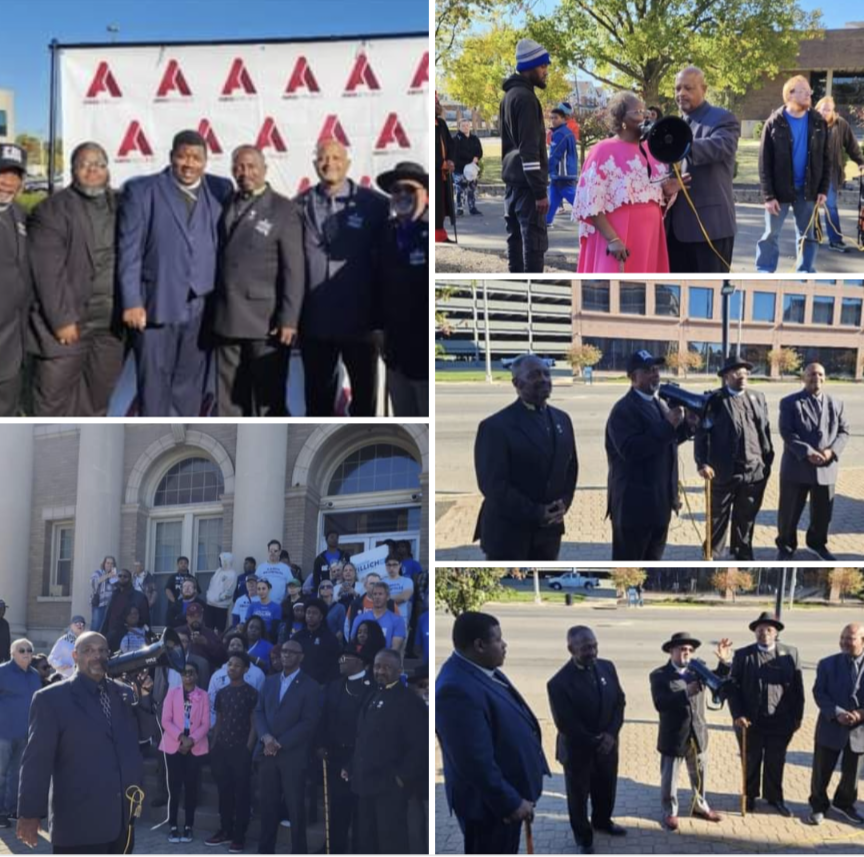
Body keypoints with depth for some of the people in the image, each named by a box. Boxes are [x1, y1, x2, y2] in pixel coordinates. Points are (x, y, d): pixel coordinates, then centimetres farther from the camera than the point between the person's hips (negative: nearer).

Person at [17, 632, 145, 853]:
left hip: (123, 819, 6)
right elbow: (37, 760, -8)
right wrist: (30, 812, -11)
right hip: (79, 823, -6)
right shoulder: (52, 698, -5)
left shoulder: (124, 693, 12)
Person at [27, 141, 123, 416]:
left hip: (112, 323, 5)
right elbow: (48, 273, -11)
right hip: (68, 322, -5)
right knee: (53, 399, 0)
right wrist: (62, 320, -16)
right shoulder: (51, 210, -5)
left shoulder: (120, 205, 10)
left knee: (100, 398, 12)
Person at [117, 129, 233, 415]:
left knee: (191, 388, 9)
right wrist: (131, 302, -10)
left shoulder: (220, 190, 8)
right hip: (156, 306, -2)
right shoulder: (142, 191, 1)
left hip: (201, 308, 3)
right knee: (154, 386, 1)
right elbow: (129, 250, -3)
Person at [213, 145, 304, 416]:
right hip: (227, 321, 5)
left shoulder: (284, 210, -2)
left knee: (269, 401, 1)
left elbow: (293, 271, -7)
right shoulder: (226, 205, 12)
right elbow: (219, 259, 11)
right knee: (230, 398, 8)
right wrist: (214, 313, 4)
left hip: (266, 322, -5)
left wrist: (289, 320, -13)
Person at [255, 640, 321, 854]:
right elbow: (259, 712, 10)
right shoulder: (270, 681, 14)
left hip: (293, 755, -4)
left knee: (295, 806, 0)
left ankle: (298, 853, 7)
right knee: (268, 804, 7)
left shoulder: (310, 686, -3)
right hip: (267, 752, 4)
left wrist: (280, 743, -14)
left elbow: (309, 723, -9)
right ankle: (265, 851, 15)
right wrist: (266, 737, -10)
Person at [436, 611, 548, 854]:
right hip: (490, 801, -10)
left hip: (505, 793, 10)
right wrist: (511, 802, -22)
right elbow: (477, 762, -30)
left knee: (505, 852, 23)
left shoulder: (482, 670, 1)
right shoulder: (457, 690, -31)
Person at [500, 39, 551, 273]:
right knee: (534, 242, -11)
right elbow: (529, 149, -20)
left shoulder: (509, 95, 17)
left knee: (516, 238, 11)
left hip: (512, 180, 10)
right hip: (526, 183, -10)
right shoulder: (526, 98, -14)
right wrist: (540, 191, -21)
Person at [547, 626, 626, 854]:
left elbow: (619, 701, 0)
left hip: (607, 744, 5)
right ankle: (583, 836, 36)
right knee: (579, 794, 14)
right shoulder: (559, 682, -25)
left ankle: (602, 821, 51)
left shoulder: (607, 667, -6)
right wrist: (594, 743, -17)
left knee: (607, 788, 24)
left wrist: (611, 734, -13)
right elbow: (565, 724, -21)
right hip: (577, 750, -5)